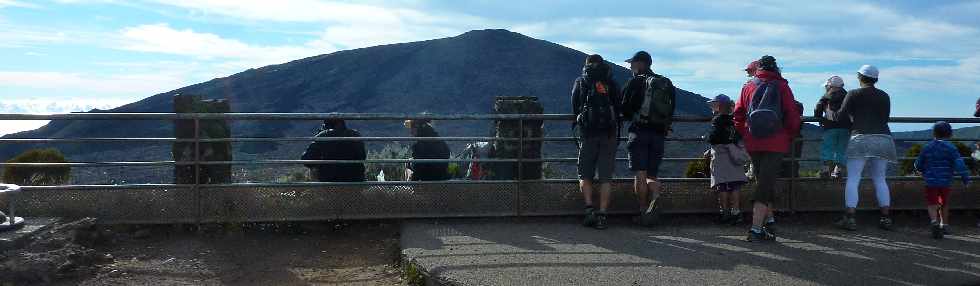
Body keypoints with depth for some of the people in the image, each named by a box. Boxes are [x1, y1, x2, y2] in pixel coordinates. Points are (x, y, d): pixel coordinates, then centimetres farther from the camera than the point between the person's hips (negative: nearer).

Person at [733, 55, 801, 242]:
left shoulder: (748, 87, 7)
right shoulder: (782, 87, -1)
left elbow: (738, 116, 6)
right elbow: (793, 117, -4)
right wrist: (789, 137, 9)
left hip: (753, 144, 3)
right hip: (776, 144, -3)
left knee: (764, 183, 19)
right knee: (765, 185, -5)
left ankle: (768, 223, 25)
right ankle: (756, 230, -13)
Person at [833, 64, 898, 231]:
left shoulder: (854, 94, 2)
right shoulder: (884, 96, 15)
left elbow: (840, 117, 0)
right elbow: (885, 118, 20)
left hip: (861, 138, -5)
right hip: (884, 138, 5)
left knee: (852, 179, -4)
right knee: (880, 180, 12)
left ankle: (850, 218, -11)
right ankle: (886, 218, 9)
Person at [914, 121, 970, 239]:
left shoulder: (927, 148, 1)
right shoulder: (951, 148, -4)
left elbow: (918, 165, 8)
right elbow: (959, 164, -12)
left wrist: (925, 172, 29)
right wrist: (966, 179, -4)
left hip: (931, 182, -1)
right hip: (946, 182, 1)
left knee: (932, 204, -1)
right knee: (944, 204, 18)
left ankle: (934, 221, -26)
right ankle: (945, 225, 26)